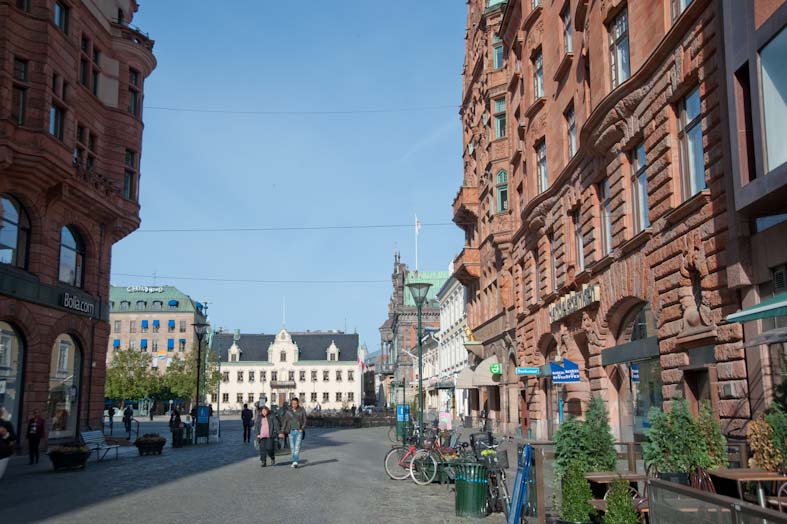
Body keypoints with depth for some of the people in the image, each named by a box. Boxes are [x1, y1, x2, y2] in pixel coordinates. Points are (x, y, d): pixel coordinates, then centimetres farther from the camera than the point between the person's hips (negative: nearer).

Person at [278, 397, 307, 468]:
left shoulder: (302, 411, -3)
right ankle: (294, 461, 18)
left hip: (299, 431, -2)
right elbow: (284, 422, 4)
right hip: (291, 431, 3)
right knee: (293, 447, 7)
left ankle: (295, 462, -19)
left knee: (297, 446, -13)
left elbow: (305, 421, 0)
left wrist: (302, 428, -16)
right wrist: (282, 432, -2)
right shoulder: (288, 412, 3)